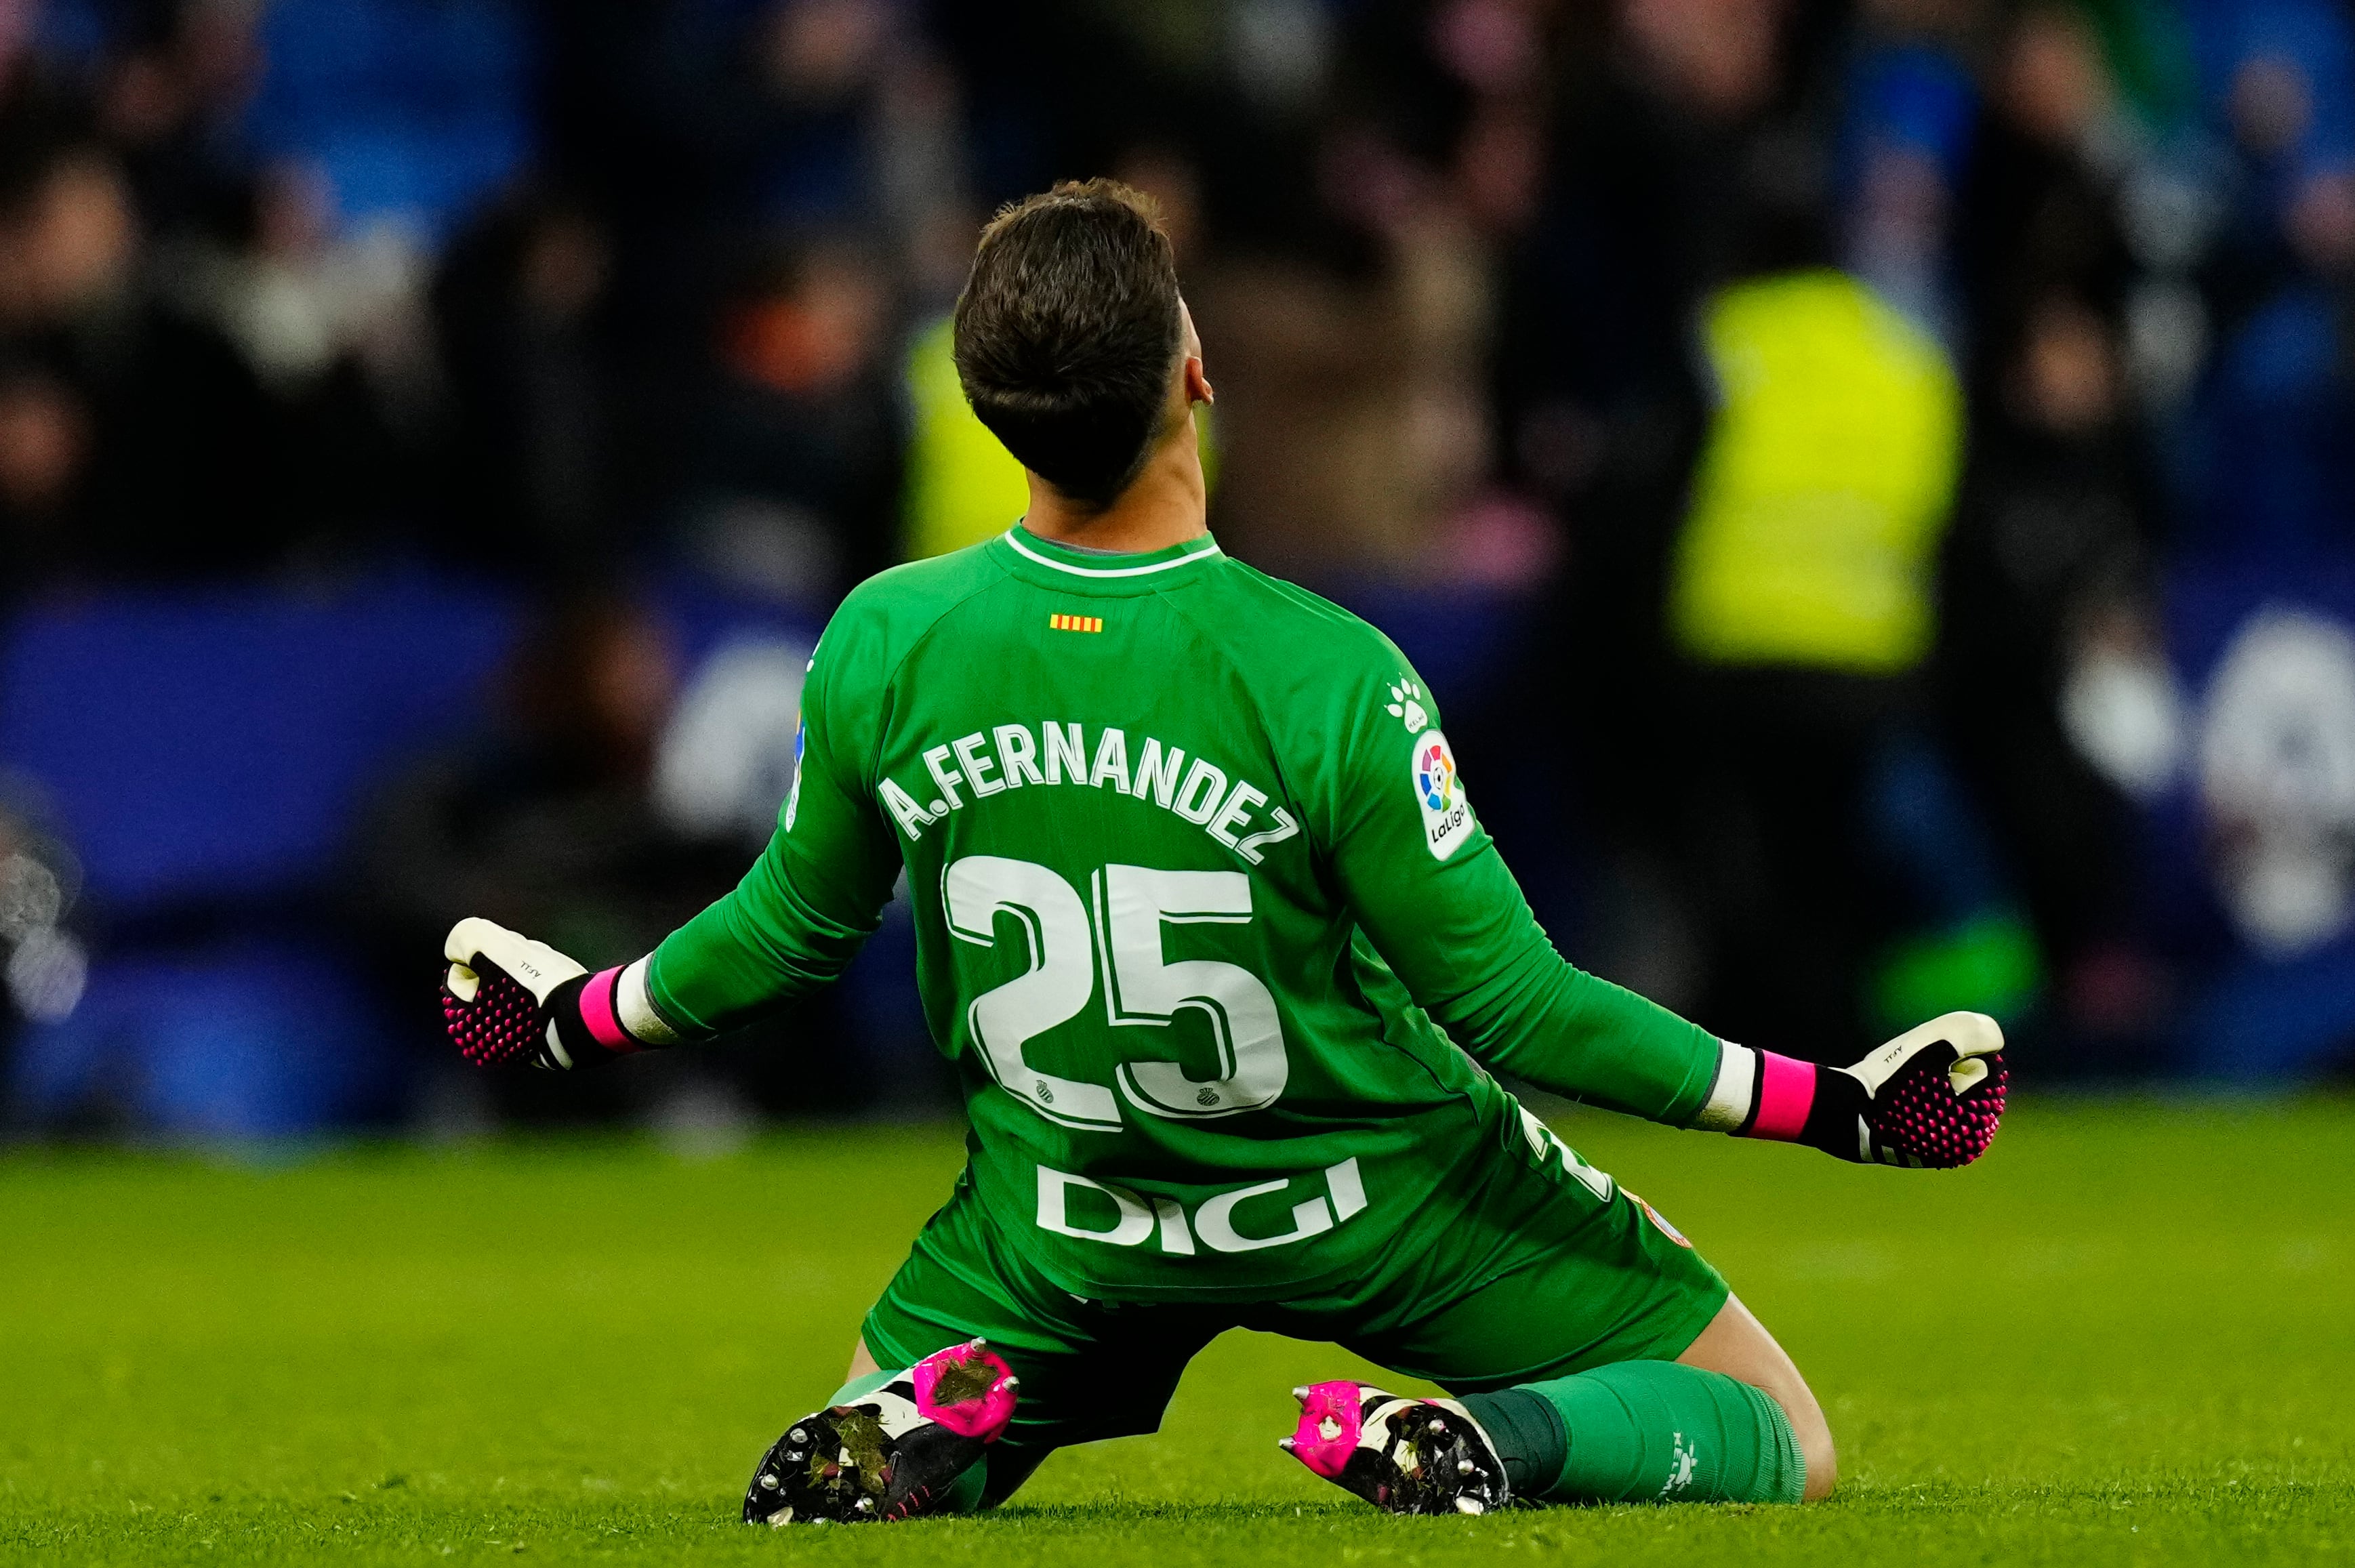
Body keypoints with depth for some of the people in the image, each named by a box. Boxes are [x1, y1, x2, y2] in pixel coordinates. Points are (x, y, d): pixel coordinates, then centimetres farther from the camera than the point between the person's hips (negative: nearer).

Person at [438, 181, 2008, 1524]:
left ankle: (938, 1412, -8)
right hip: (1375, 1198, -3)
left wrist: (582, 1015, 21)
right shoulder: (1329, 681, -28)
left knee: (826, 1487, 27)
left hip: (1066, 1216, 3)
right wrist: (1823, 1100, -12)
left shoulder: (880, 650, -16)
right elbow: (1509, 1003, -21)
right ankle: (1486, 1443, -19)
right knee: (1779, 1447, 9)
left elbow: (796, 927, 1)